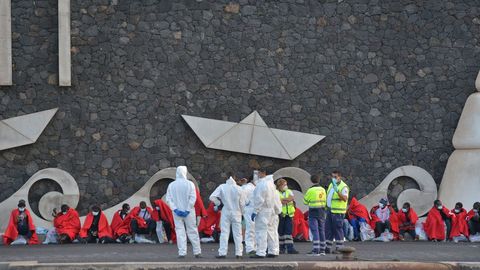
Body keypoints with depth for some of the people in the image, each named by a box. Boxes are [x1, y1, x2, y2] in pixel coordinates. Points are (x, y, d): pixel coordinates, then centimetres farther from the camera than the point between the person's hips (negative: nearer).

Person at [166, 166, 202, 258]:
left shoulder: (171, 185, 1)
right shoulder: (189, 184, -6)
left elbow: (168, 199, -4)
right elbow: (193, 198, -12)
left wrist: (175, 209, -7)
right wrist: (188, 210, -10)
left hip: (177, 212, 1)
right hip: (188, 212, -1)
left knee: (180, 231, 4)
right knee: (192, 231, 6)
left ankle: (182, 253, -2)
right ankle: (197, 252, 9)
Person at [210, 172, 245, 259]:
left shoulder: (222, 187, -7)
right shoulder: (238, 188, -5)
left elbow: (212, 197, -14)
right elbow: (242, 203, 0)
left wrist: (219, 204, 1)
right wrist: (241, 212, 15)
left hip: (225, 213, -1)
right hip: (236, 213, 1)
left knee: (224, 233, 2)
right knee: (237, 234, 7)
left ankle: (222, 253, -4)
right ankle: (238, 253, 5)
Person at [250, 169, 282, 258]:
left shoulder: (261, 184, -15)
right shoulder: (271, 183, 14)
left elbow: (259, 200, -18)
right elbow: (276, 198, 17)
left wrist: (255, 211, -15)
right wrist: (277, 209, 21)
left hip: (263, 211, -9)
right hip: (272, 211, 9)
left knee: (261, 232, -8)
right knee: (272, 231, 11)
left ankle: (260, 253, -11)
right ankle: (273, 251, 13)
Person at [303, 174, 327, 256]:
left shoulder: (311, 190, -13)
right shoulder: (323, 190, 6)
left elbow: (305, 202, -3)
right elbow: (325, 202, 13)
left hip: (313, 212, -6)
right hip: (321, 212, 6)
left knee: (315, 231, -8)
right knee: (321, 230, 13)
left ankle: (316, 250, -15)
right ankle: (322, 249, 17)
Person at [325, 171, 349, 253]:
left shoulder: (343, 187, -12)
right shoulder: (331, 185, 16)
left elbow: (345, 199, -27)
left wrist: (337, 191, -39)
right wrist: (326, 208, 20)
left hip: (337, 212, -8)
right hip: (329, 211, 8)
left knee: (338, 230, -6)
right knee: (328, 229, 8)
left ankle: (339, 248, -1)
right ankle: (328, 248, 13)